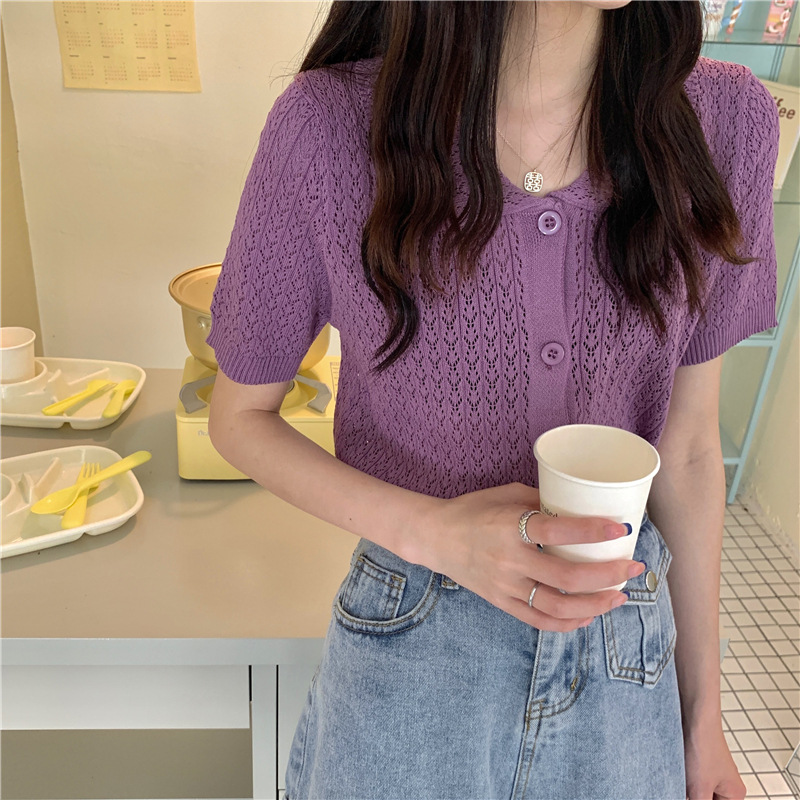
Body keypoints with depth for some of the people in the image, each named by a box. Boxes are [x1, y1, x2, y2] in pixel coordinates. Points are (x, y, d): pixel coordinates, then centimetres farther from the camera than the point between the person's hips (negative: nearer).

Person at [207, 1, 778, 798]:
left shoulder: (722, 120, -10)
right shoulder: (327, 125, -18)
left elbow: (687, 447, -2)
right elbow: (240, 417, -6)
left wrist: (703, 715, 7)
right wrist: (431, 533, -24)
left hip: (626, 664, 3)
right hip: (405, 656, -1)